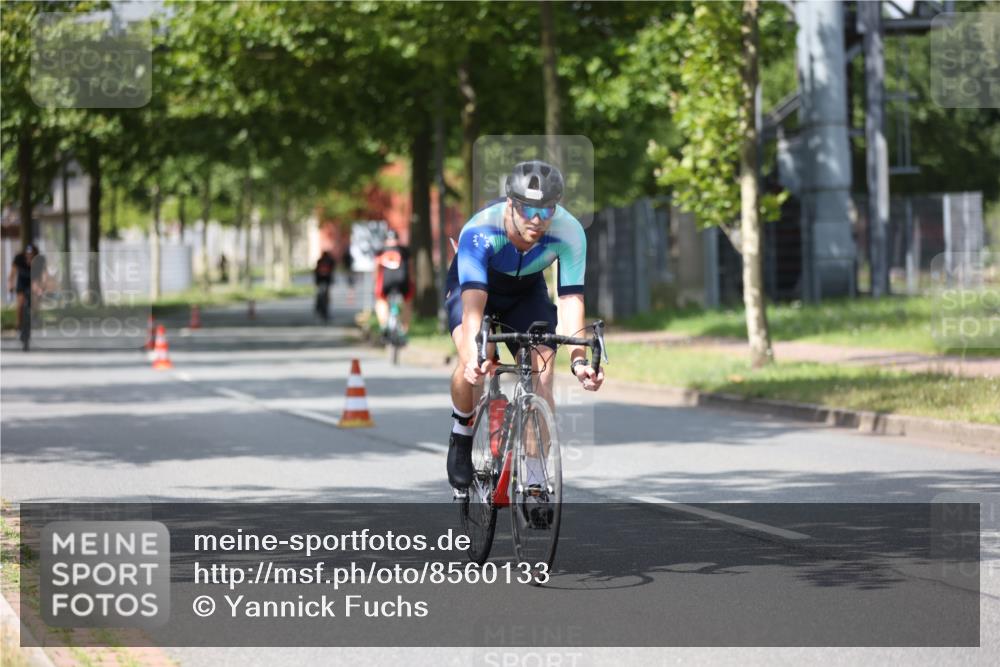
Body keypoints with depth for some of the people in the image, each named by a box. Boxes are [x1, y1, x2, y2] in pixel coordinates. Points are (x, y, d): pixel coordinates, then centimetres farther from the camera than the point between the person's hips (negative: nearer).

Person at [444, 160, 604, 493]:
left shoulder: (569, 233, -32)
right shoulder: (479, 231, -39)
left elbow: (571, 299, -34)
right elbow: (473, 302, -46)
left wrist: (578, 359, -48)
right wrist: (475, 356, -62)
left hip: (525, 293, 2)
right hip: (472, 286, -2)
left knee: (542, 376, -15)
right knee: (472, 363, -29)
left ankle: (535, 475, -7)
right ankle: (461, 431, -1)